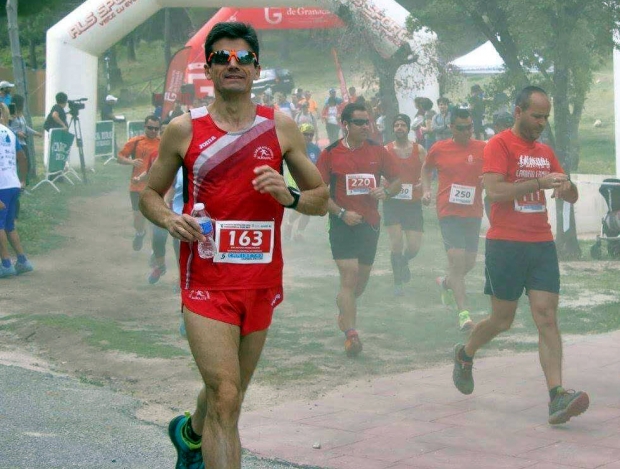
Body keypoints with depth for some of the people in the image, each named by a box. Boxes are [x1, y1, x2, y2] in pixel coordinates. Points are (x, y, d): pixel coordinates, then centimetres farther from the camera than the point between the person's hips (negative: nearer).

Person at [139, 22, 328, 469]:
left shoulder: (281, 127, 3)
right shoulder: (184, 129, 0)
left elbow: (321, 199, 8)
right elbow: (150, 193, 10)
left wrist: (289, 196, -14)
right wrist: (169, 219, -12)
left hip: (262, 281, 3)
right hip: (207, 281, -3)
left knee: (229, 391, 20)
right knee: (226, 398, -16)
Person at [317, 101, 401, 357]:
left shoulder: (378, 151, 4)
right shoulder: (330, 154, -4)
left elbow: (396, 182, 12)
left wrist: (385, 192, -10)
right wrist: (341, 213, -15)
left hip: (370, 223, 4)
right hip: (343, 223, -4)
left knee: (362, 278, 15)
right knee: (349, 276, -14)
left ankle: (344, 304, 46)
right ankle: (350, 334, -14)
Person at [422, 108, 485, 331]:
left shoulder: (483, 149, 1)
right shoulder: (438, 149, 1)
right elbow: (426, 169, 19)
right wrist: (426, 190, 4)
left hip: (474, 213, 3)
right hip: (449, 212, -3)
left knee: (469, 262, 12)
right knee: (457, 261, -14)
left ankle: (446, 283, 45)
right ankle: (463, 313, -14)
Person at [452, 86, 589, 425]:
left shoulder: (545, 152, 14)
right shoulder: (499, 145, -6)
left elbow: (571, 198, 18)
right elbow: (495, 191, -20)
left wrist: (565, 184, -5)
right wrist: (539, 182, -23)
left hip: (542, 244, 5)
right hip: (506, 244, -5)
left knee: (547, 317, -7)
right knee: (502, 320, 6)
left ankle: (557, 397, -14)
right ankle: (465, 355, 36)